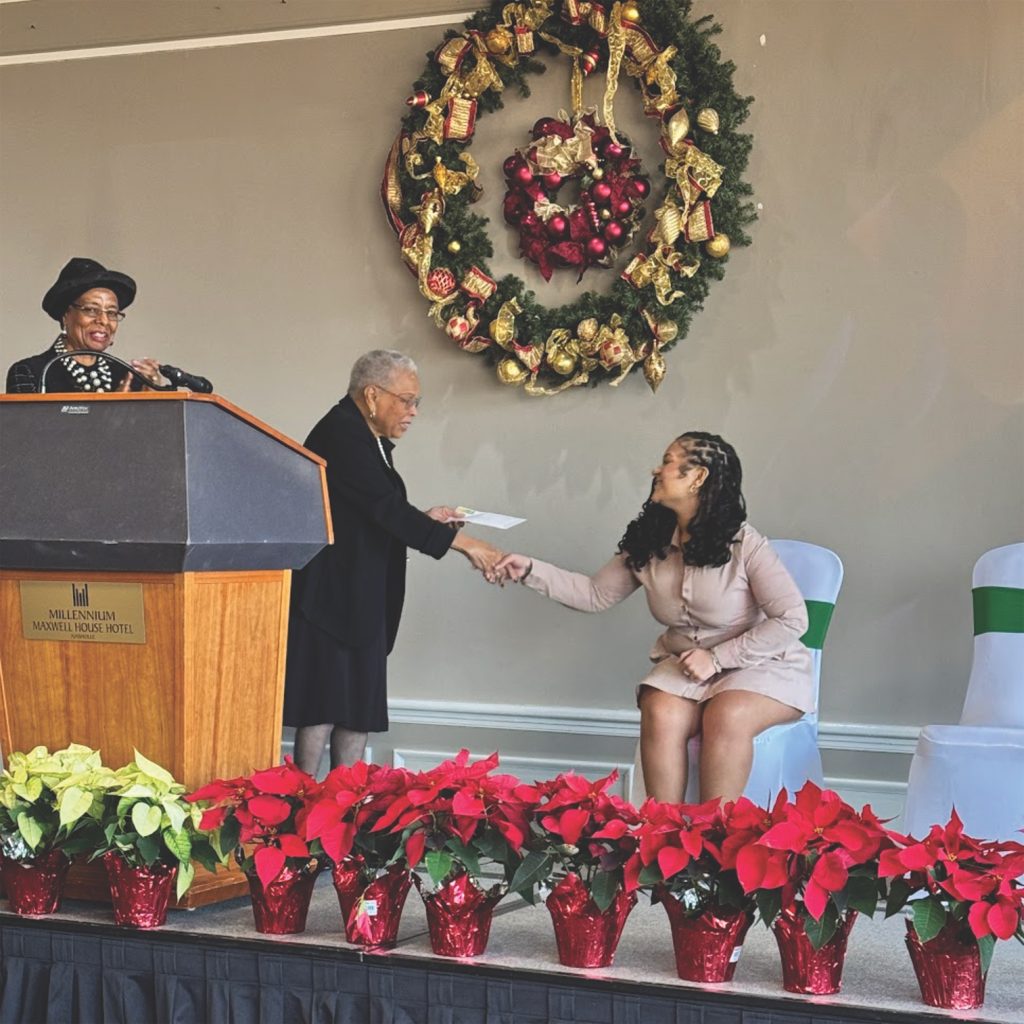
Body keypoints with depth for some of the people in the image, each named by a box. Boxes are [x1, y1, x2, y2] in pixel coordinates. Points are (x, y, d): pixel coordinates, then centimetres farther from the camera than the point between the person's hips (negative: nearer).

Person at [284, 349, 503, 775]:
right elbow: (385, 508, -23)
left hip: (363, 600, 10)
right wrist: (460, 541, -21)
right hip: (329, 594, -10)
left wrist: (424, 519, 5)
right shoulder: (340, 433, -16)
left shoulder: (374, 442, 15)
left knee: (360, 707, 8)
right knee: (323, 705, -8)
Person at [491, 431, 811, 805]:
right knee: (661, 714, -28)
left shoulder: (744, 544, -16)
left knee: (726, 716, -36)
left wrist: (718, 658, -21)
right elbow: (595, 594, 8)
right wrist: (531, 571, -5)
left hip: (761, 664, -4)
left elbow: (792, 619, -18)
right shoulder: (649, 543, 2)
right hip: (684, 664, 4)